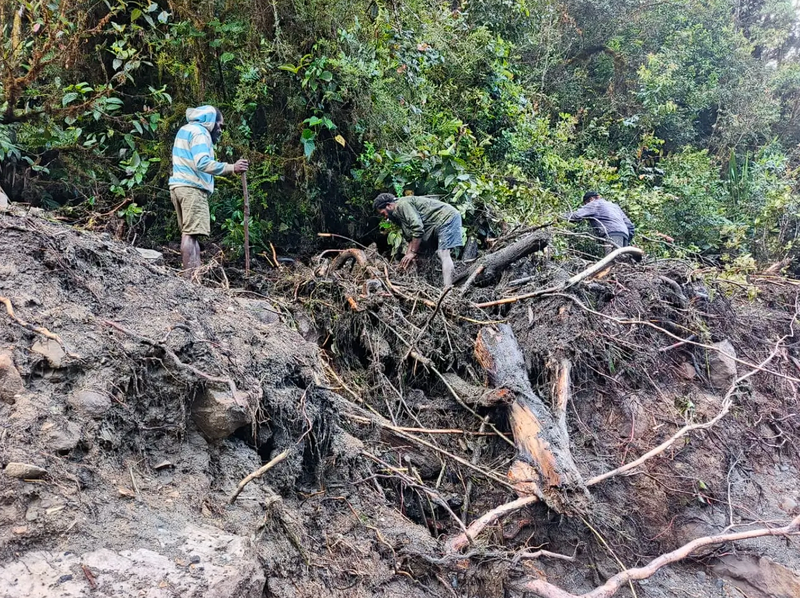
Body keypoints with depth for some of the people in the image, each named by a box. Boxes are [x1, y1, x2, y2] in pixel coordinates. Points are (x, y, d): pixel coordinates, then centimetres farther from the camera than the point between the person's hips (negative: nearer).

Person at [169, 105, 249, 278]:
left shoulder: (186, 129, 24)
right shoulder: (199, 132, -6)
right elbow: (202, 163, -21)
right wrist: (231, 168, -21)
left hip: (180, 186, 10)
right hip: (192, 188, -10)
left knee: (189, 233, 7)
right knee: (191, 233, -15)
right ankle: (191, 278, -19)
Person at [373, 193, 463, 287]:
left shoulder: (402, 205, -14)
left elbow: (418, 228, -22)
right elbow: (412, 237, 14)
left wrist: (413, 252, -16)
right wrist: (408, 255, 2)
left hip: (447, 217, -10)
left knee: (443, 254, -19)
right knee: (441, 254, 9)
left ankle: (447, 289, -29)